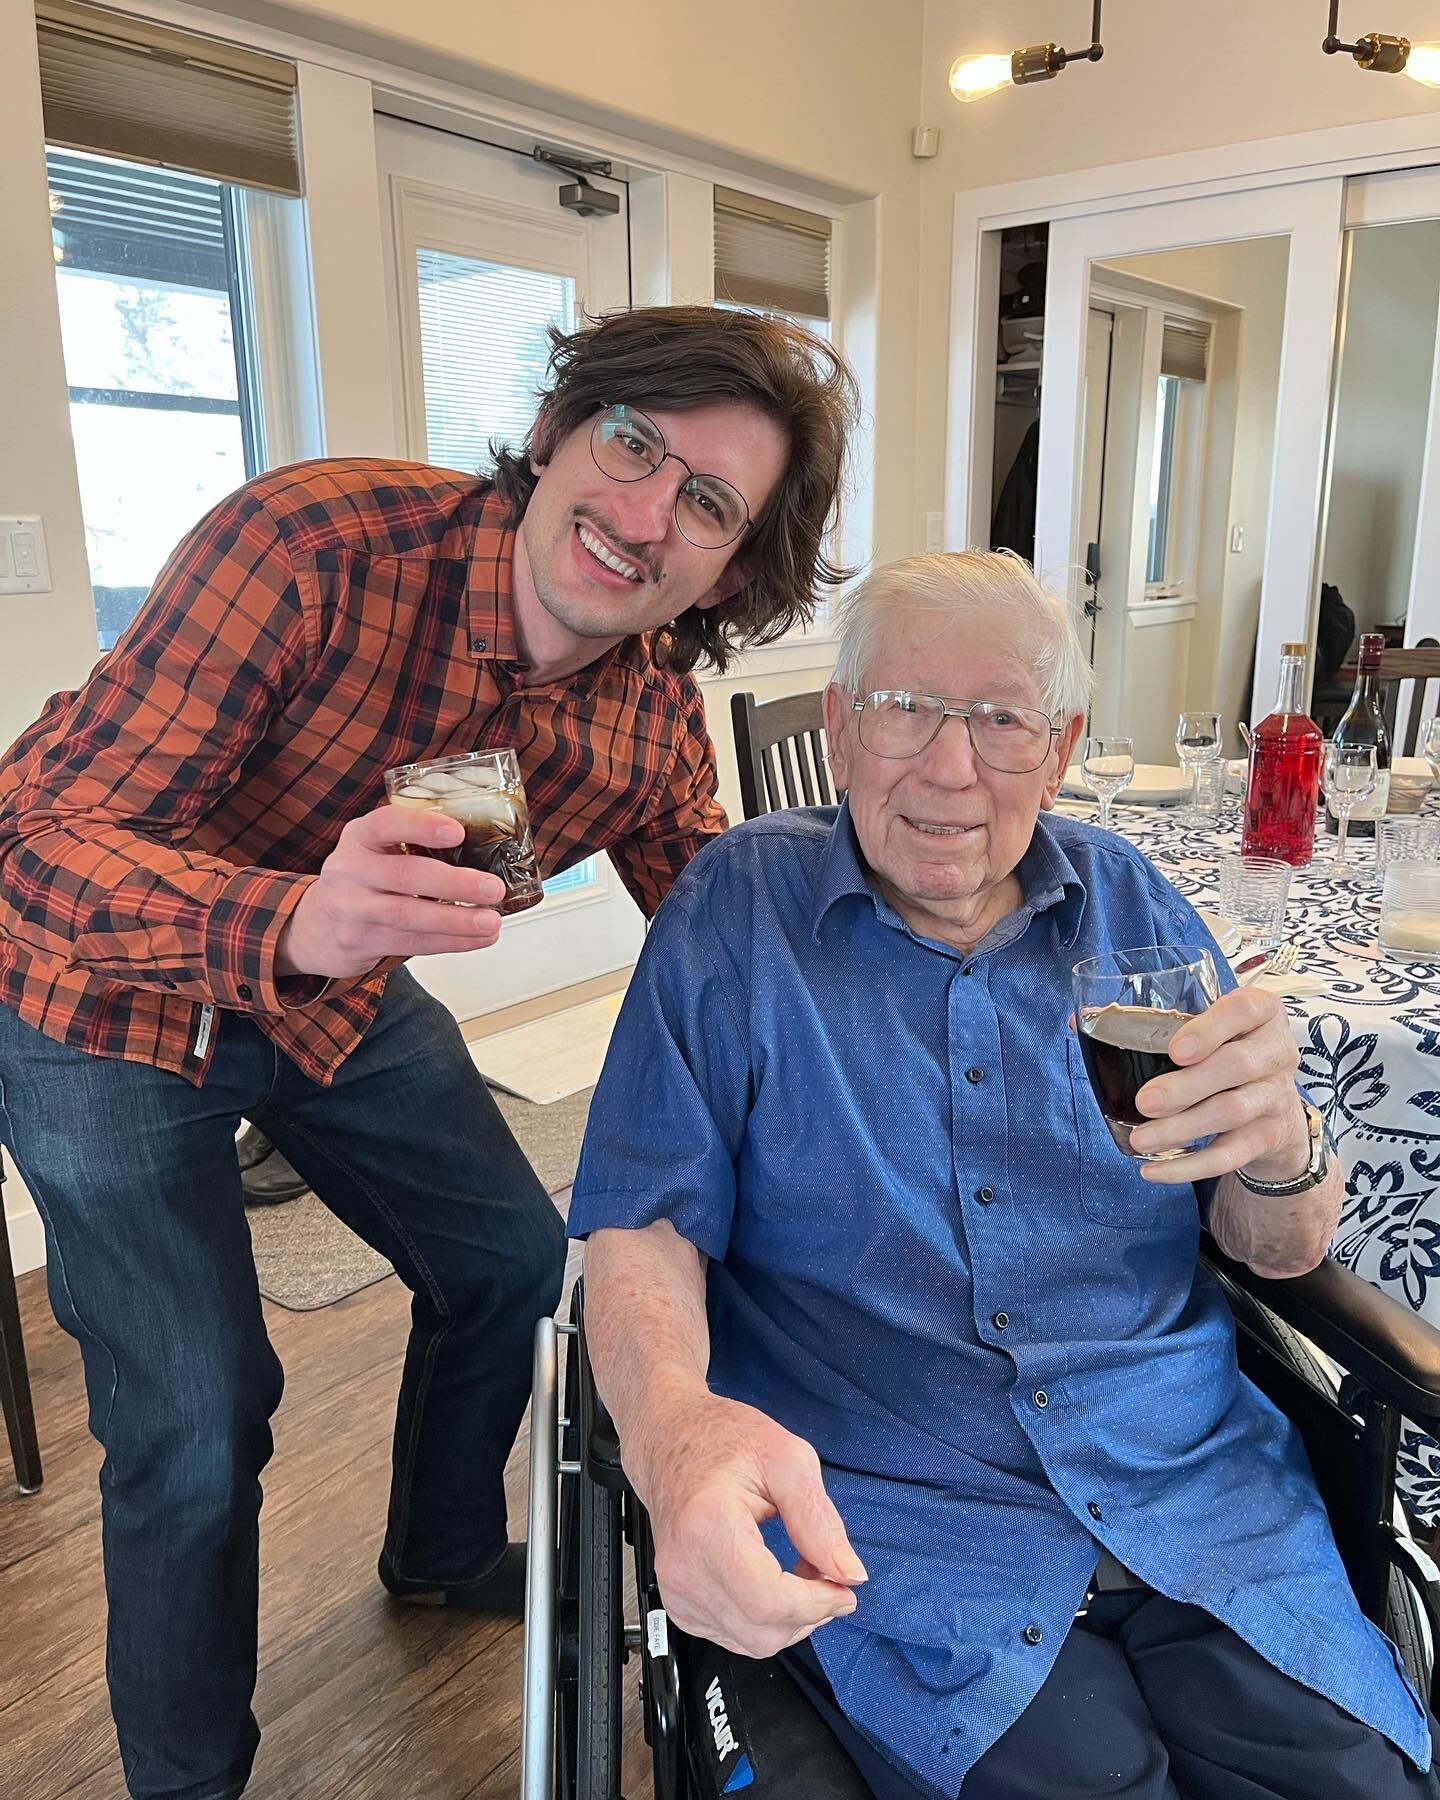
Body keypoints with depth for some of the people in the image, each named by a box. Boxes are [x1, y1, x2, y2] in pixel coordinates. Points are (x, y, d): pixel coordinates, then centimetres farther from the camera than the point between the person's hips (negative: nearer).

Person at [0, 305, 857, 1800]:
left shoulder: (656, 721, -15)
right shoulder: (314, 541, -32)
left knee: (513, 1260, 13)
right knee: (197, 1426, -6)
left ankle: (445, 1554, 45)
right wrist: (292, 924, -52)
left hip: (344, 999, 6)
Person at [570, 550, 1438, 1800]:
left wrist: (1282, 1152, -17)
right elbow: (644, 1226, -6)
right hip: (882, 1514, -2)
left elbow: (1282, 1252, 6)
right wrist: (676, 1430, -27)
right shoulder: (738, 910, -3)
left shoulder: (1135, 909, 5)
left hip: (1192, 1479, 3)